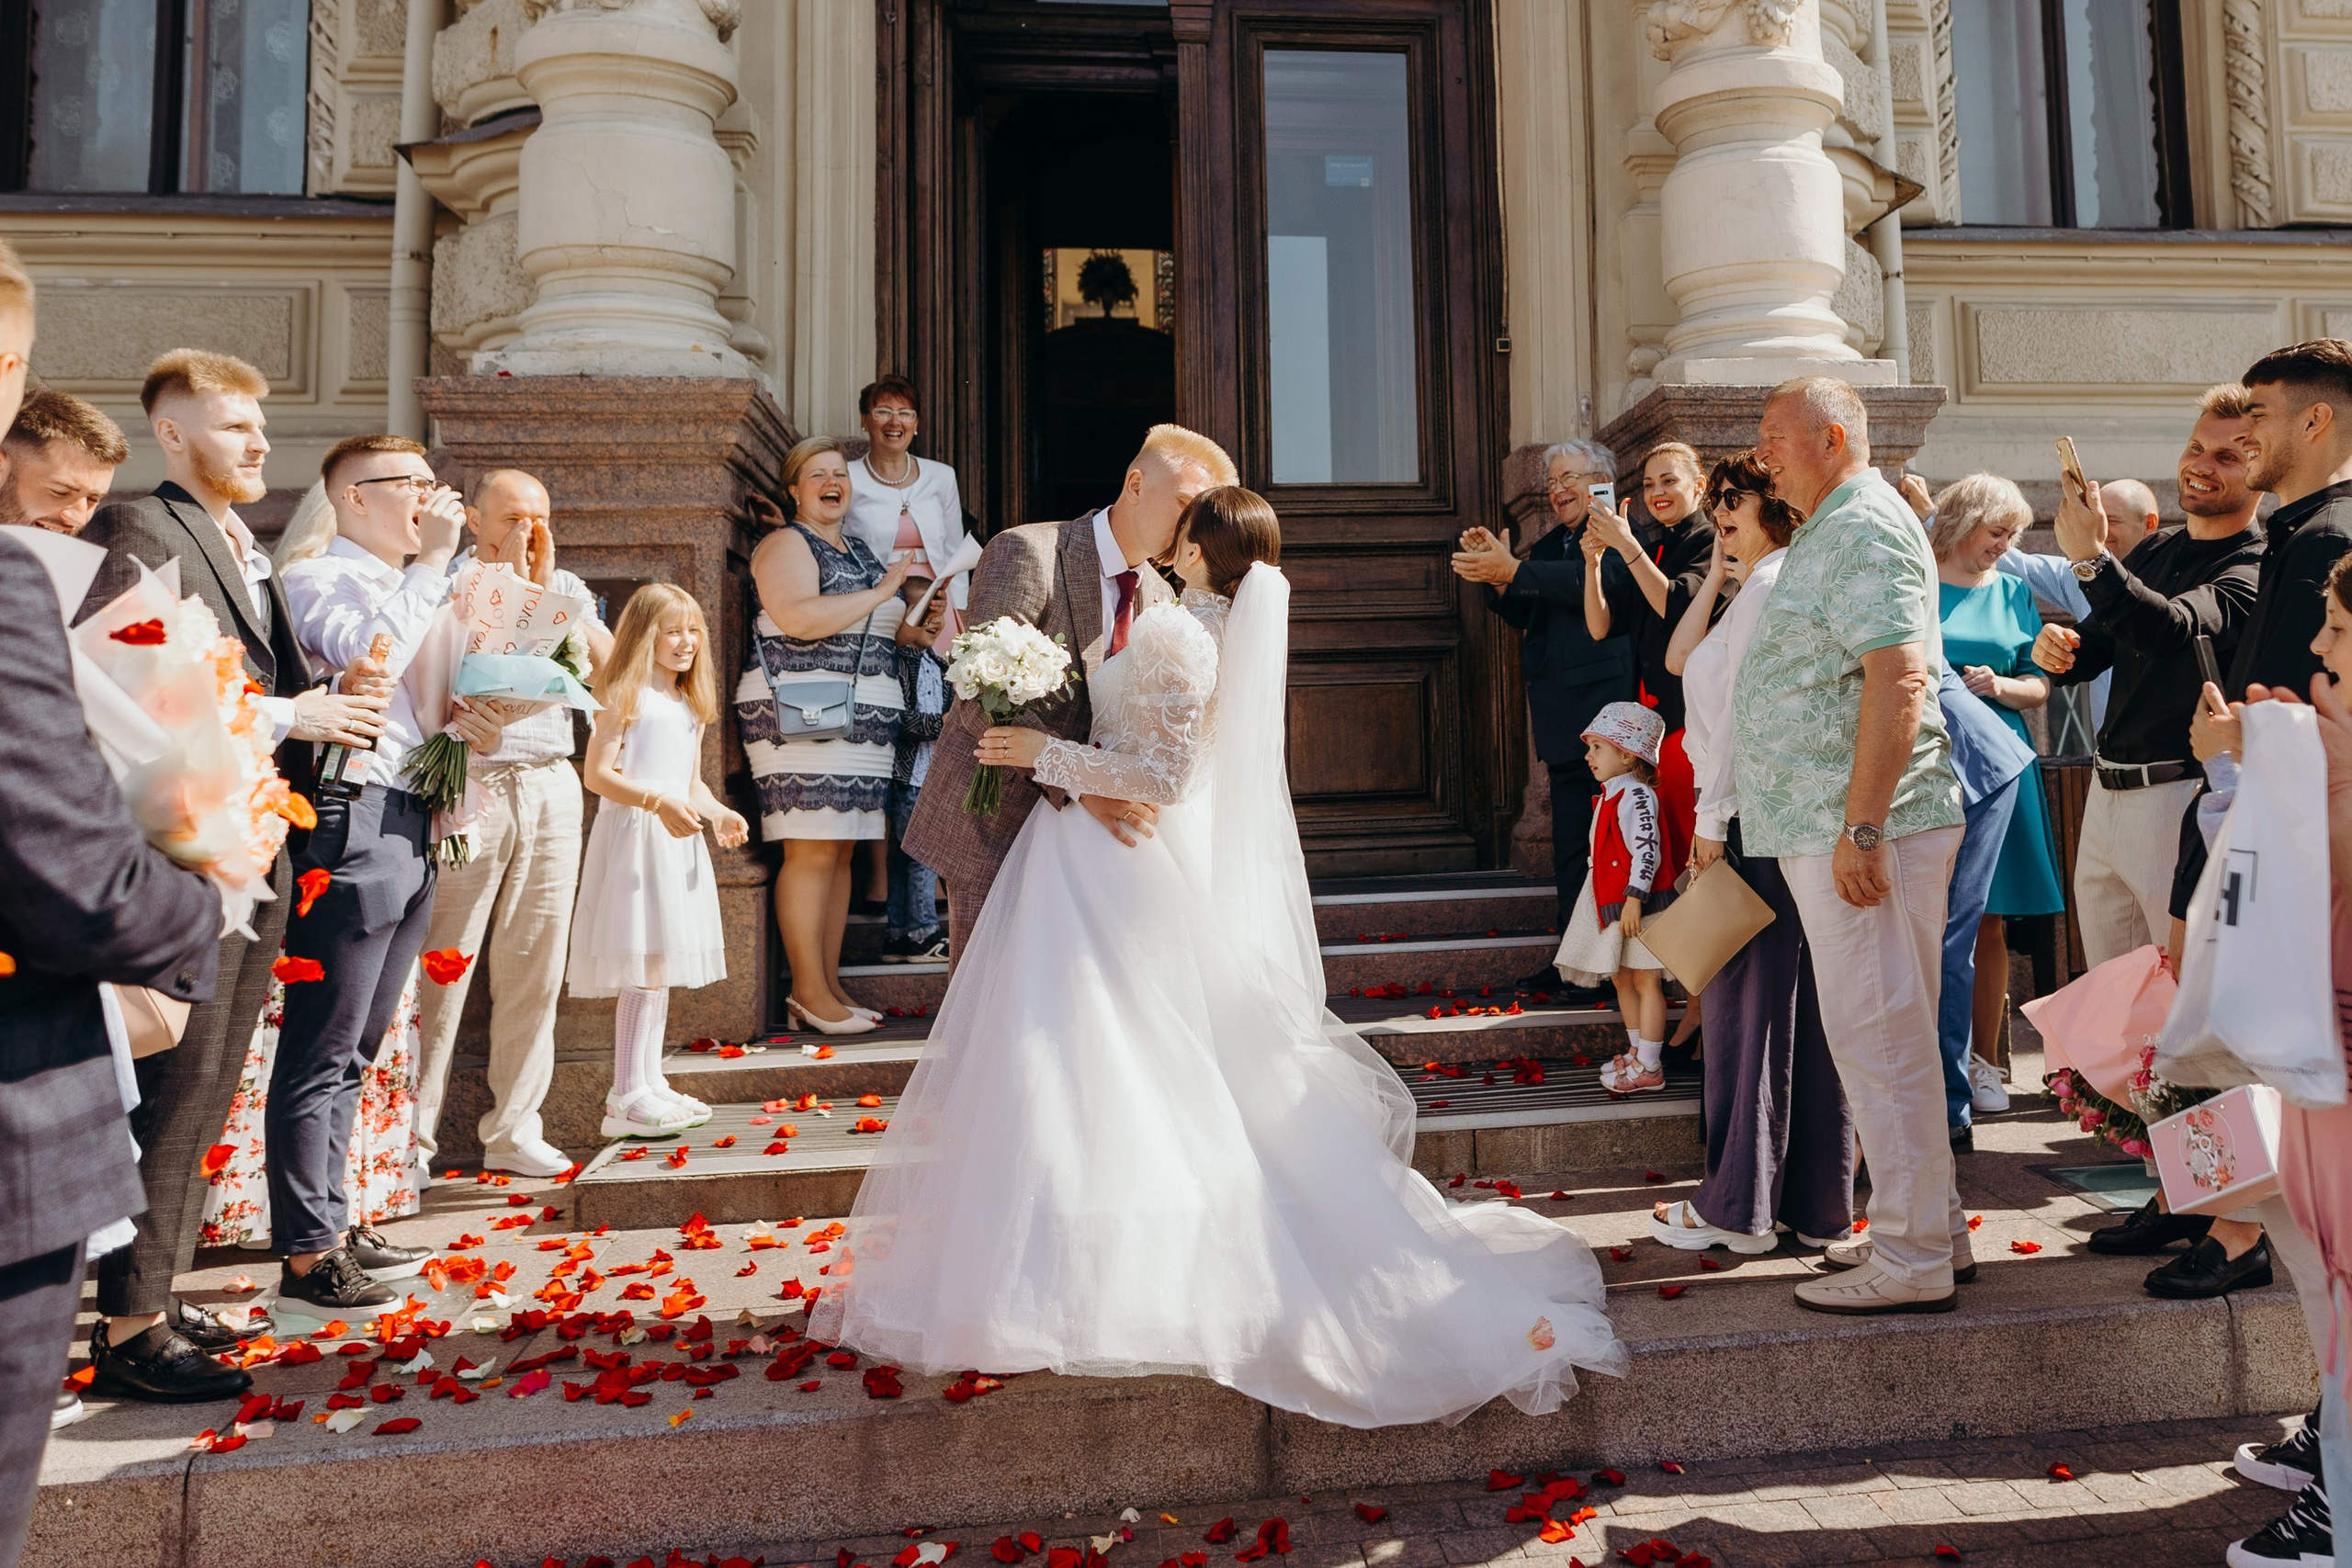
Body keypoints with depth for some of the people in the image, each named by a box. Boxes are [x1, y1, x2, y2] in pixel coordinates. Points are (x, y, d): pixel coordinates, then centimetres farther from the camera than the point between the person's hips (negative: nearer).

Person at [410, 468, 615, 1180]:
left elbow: (606, 662, 0)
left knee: (535, 967, 5)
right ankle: (412, 1132, 9)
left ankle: (513, 1129, 15)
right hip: (467, 782, -4)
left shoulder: (566, 588, 17)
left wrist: (546, 587, -3)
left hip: (551, 784, 4)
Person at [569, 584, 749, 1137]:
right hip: (634, 840, -8)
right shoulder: (626, 695, -6)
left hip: (678, 842, 9)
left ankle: (651, 1083, 19)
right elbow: (599, 773, -13)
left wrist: (719, 813, 5)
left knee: (663, 965, 11)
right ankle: (626, 1097, -7)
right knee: (645, 965, -12)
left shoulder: (690, 705, 18)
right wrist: (658, 802, -25)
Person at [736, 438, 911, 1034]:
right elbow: (800, 619, -20)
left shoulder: (860, 551, 22)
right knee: (811, 851, -9)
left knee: (841, 851, 7)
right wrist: (880, 593, -12)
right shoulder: (786, 543, -3)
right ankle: (808, 992, -4)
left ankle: (830, 983, 13)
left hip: (864, 719, 8)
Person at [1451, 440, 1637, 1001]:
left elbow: (1595, 581, -21)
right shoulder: (1550, 545, 21)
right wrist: (1496, 573, -5)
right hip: (1563, 717, 8)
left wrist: (1513, 570, -26)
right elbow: (1524, 615, 13)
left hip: (1601, 709, -8)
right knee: (1572, 841, 11)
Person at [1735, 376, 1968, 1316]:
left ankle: (1910, 1260, 5)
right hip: (1830, 827, 11)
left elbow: (1897, 678, -22)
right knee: (1884, 1031, 15)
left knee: (1880, 1034, -5)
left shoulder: (1864, 529, -11)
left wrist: (1862, 829, -25)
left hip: (1863, 828, -11)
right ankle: (1928, 1224, 27)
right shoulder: (1830, 532, 21)